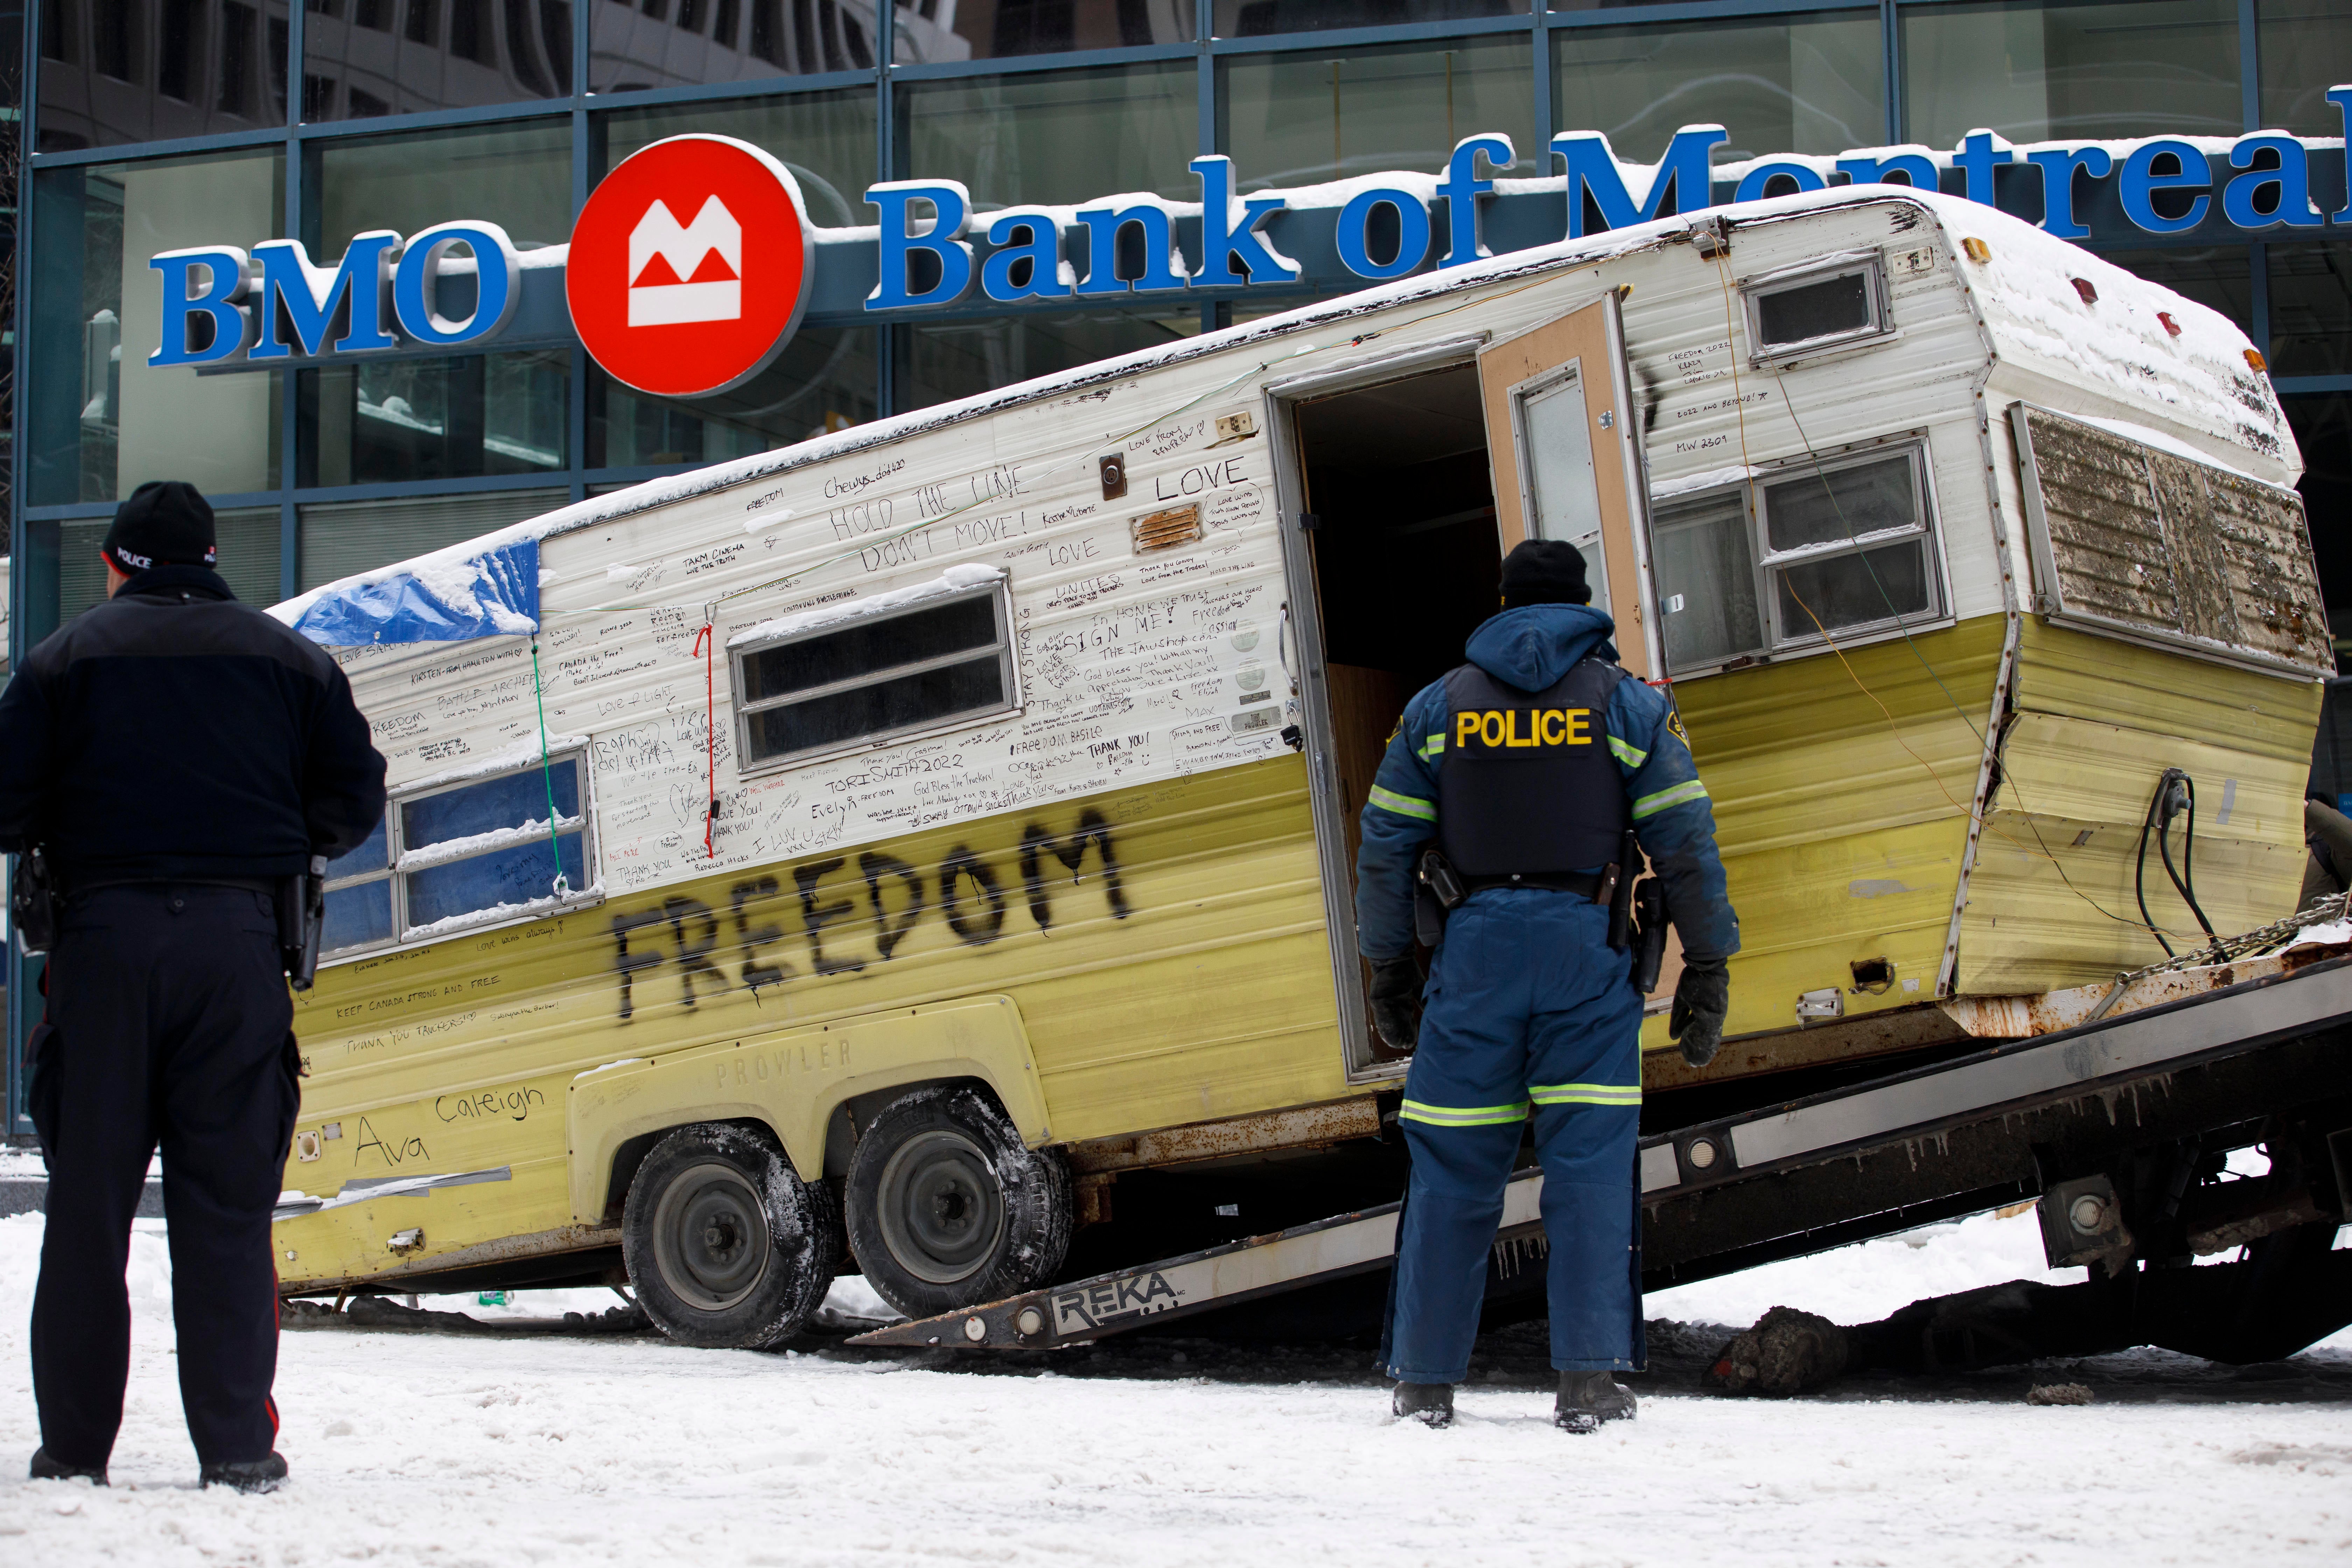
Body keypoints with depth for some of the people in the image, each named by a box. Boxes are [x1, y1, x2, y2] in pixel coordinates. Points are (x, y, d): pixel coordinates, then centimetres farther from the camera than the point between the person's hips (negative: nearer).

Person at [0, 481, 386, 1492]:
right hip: (239, 941, 1)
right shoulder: (288, 659, 10)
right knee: (227, 1200, 3)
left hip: (105, 941, -1)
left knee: (89, 1194, 6)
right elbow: (354, 801, 9)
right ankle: (236, 1445, -1)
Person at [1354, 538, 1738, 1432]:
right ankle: (1590, 1377, -5)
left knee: (1452, 1167, 5)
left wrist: (1389, 971, 15)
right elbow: (1685, 844, 0)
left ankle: (1424, 1380, 9)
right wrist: (1707, 968, 3)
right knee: (1590, 1164, 0)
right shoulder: (1628, 703, 6)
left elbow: (1387, 845, 9)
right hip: (1586, 951, -1)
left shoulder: (1439, 706, 11)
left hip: (1475, 947, 1)